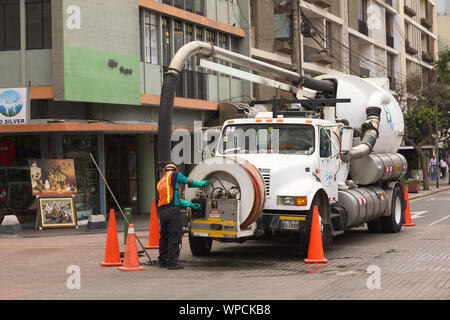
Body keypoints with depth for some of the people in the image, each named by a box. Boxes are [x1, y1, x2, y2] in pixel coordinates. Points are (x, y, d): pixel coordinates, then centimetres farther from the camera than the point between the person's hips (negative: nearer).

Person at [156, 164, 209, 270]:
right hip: (172, 210, -8)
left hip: (161, 211, 8)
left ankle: (162, 261, 22)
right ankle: (172, 263, -5)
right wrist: (202, 183, 29)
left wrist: (191, 205, 22)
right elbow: (189, 182, 11)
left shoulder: (160, 182, 26)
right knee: (174, 237, -4)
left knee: (164, 236, 16)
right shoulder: (174, 174, 4)